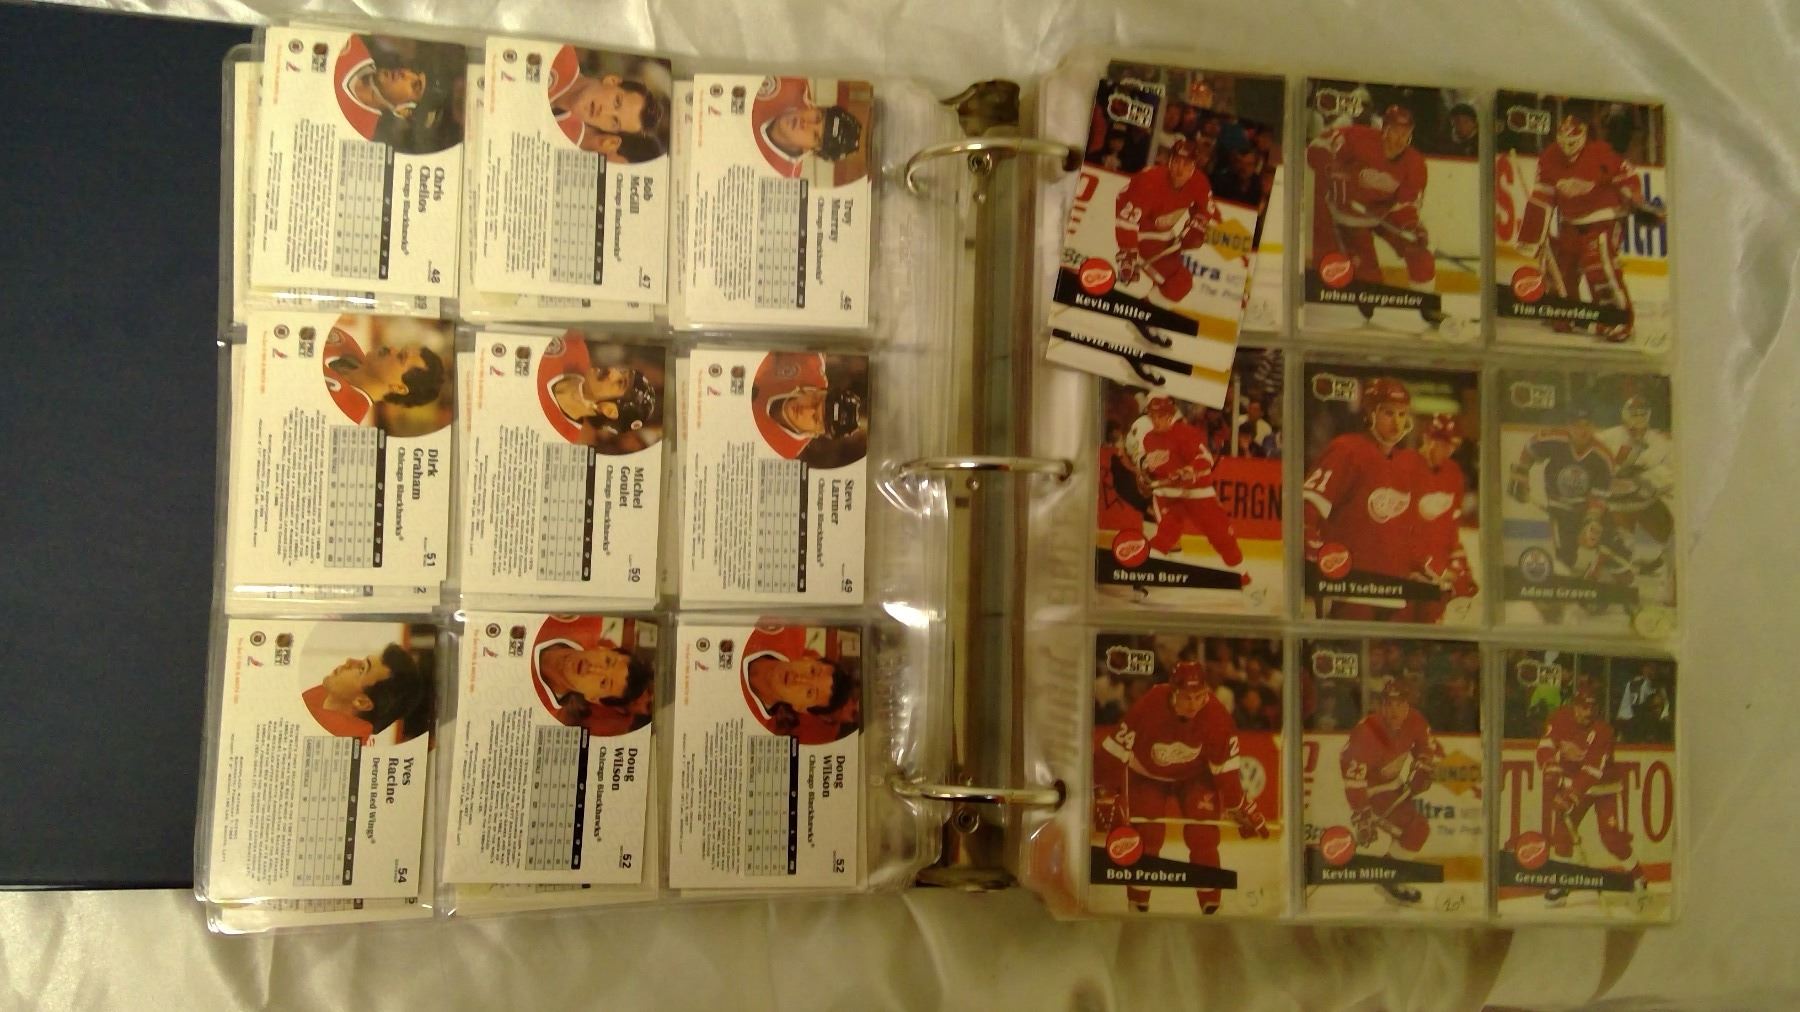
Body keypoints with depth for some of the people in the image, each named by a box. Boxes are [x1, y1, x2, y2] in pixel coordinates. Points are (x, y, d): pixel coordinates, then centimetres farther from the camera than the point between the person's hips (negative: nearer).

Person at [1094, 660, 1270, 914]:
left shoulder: (1216, 715, -28)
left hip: (1195, 776, 1)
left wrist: (1241, 808, -12)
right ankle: (1137, 905, 7)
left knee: (1203, 837, -8)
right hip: (1147, 776, -1)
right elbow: (1115, 750, -25)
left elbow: (1226, 768, -16)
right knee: (1146, 838, -8)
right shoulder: (1148, 707, -35)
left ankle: (1212, 907, 6)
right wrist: (1099, 789, -20)